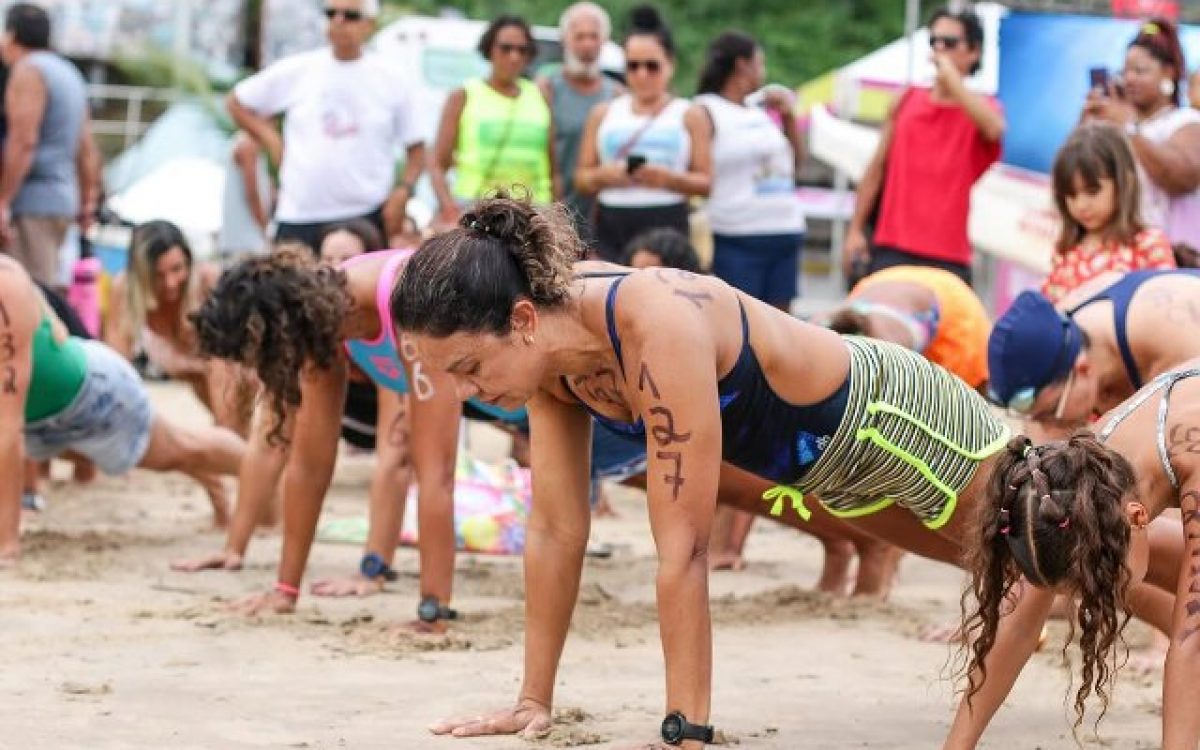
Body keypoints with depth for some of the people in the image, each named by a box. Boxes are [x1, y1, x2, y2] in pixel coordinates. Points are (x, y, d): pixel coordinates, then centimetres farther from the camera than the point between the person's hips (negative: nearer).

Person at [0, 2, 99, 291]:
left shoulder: (28, 71, -7)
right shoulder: (69, 73, 19)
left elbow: (23, 141, -17)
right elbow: (87, 150, 21)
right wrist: (88, 201, 26)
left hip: (32, 202, -9)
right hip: (63, 198, 9)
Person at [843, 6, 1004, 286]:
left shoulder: (980, 107, 3)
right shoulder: (907, 100, 12)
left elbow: (993, 128, -23)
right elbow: (877, 167, 15)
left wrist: (951, 77, -19)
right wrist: (855, 230, 10)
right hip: (892, 251, 3)